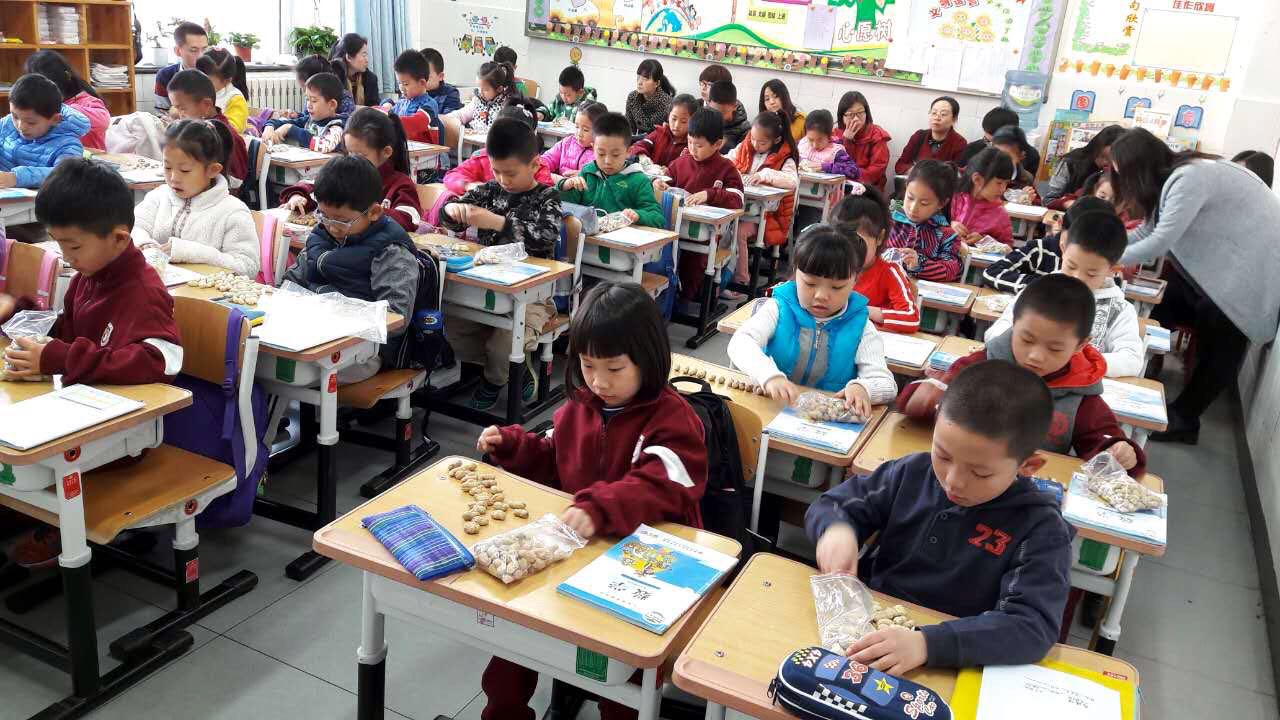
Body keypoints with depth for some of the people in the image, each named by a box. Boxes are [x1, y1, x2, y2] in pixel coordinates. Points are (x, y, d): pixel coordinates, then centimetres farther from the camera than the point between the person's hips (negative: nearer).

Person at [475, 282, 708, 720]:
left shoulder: (672, 420, -15)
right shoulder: (579, 406, 6)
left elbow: (657, 488, -31)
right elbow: (553, 463, 23)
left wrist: (598, 510, -46)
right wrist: (510, 444, 8)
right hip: (576, 546, 6)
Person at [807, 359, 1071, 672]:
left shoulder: (1040, 527, -10)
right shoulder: (913, 473, -1)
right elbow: (831, 506, 8)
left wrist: (928, 643, -32)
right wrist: (837, 528, -15)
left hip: (952, 670, -3)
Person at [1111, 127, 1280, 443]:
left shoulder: (1190, 178, -26)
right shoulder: (1172, 177, 3)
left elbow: (1161, 241, -26)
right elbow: (1146, 232, 5)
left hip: (1252, 266, -9)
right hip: (1224, 261, 9)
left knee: (1217, 346, 0)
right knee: (1167, 307, 9)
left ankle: (1184, 420, 12)